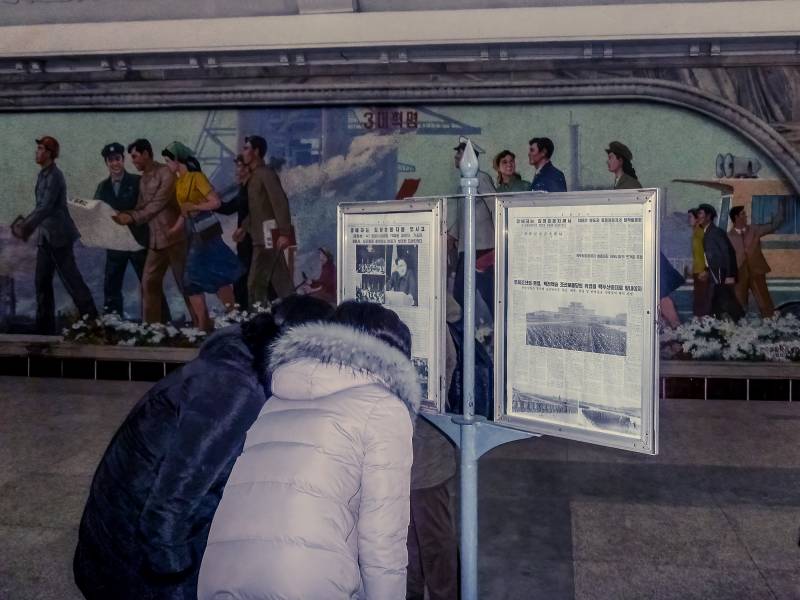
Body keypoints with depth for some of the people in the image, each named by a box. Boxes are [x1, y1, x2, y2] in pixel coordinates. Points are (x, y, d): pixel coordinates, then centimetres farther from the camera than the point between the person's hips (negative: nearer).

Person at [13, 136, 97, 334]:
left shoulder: (54, 176, -14)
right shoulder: (43, 175, 13)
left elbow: (46, 207, -21)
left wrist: (26, 227, -23)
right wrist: (25, 224, 16)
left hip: (58, 235, -9)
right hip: (46, 236, 9)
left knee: (71, 279, -6)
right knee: (42, 280, 9)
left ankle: (91, 319, 1)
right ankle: (45, 325, 15)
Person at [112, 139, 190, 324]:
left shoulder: (166, 173, -9)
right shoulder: (143, 180, 16)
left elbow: (158, 204, -16)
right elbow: (141, 207, 11)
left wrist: (132, 218, -18)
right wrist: (124, 215, -7)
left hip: (174, 236, -7)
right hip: (155, 239, 7)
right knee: (149, 283, 4)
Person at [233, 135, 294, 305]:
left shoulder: (266, 173, -11)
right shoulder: (254, 176, 17)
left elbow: (280, 202, -20)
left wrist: (284, 233, -26)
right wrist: (244, 228, 23)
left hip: (268, 236, -9)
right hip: (261, 237, 9)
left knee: (256, 283, -7)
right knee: (281, 282, 10)